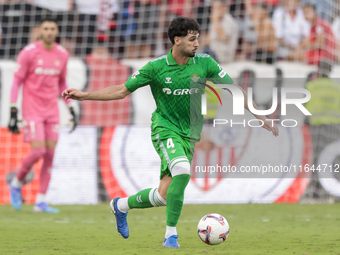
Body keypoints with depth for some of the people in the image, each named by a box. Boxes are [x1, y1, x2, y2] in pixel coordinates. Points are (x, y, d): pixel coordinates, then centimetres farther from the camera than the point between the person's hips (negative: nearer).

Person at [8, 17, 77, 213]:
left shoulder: (62, 54, 7)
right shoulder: (29, 52, -8)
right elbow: (17, 82, -5)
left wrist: (71, 108, 15)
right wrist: (13, 111, -11)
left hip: (52, 109, 5)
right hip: (32, 108, -5)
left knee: (50, 154, 0)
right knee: (38, 151, -14)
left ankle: (41, 202, 4)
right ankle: (16, 184, 12)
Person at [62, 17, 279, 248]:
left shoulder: (205, 64, -4)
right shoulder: (156, 67, -8)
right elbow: (122, 90, 0)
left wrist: (262, 117, -1)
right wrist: (84, 95, -7)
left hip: (189, 135, 3)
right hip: (165, 129, -3)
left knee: (163, 196, 0)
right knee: (182, 171, -31)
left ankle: (121, 205, 30)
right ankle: (171, 234, -19)